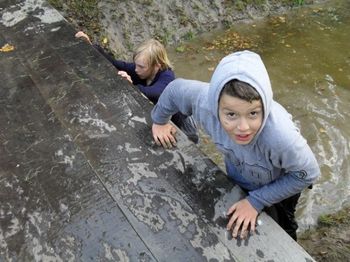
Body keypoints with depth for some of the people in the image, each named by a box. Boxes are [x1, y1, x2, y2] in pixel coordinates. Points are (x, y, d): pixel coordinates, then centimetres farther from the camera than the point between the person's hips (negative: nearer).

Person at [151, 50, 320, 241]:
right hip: (238, 181, 3)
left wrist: (256, 201, -23)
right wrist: (159, 121, 2)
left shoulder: (280, 136, -47)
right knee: (238, 229, 30)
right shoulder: (205, 102, -37)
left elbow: (307, 174, -27)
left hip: (281, 187, -2)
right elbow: (175, 88, -15)